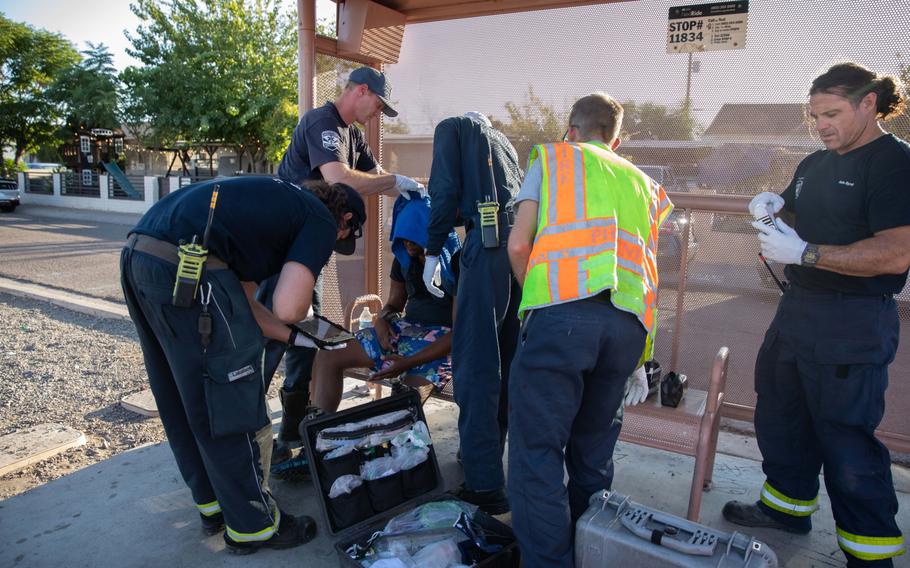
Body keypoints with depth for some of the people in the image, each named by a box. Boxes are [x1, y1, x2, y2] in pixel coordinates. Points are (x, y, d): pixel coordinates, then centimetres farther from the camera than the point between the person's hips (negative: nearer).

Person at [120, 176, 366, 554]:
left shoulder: (282, 203, 28)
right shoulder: (322, 221, 3)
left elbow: (240, 301, 25)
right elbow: (287, 308, -12)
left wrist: (295, 337, 27)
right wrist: (298, 319, 12)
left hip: (136, 254, 10)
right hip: (184, 265, -10)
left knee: (181, 399, 21)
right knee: (226, 405, 5)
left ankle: (213, 505, 40)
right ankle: (252, 525, 23)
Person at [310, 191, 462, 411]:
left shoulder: (457, 263, -15)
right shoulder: (405, 257, 5)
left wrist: (409, 362, -24)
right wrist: (381, 319, -9)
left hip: (443, 338, -7)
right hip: (407, 327, 7)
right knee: (328, 355, -7)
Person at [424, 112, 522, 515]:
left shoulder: (453, 127, 15)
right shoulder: (501, 140, 33)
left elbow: (445, 190, 0)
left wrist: (432, 253, 2)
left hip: (490, 242, -7)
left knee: (475, 366, -6)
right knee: (504, 363, 14)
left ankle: (486, 486, -5)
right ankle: (489, 458, 26)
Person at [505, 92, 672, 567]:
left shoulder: (551, 157, 17)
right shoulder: (641, 182, 30)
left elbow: (518, 245, 6)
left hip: (563, 311, -5)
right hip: (630, 322, 6)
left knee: (537, 451, 1)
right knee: (594, 453, 18)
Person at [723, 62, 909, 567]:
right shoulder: (815, 164, 13)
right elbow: (794, 216, 28)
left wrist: (804, 253, -25)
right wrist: (770, 204, 5)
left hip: (852, 324, -9)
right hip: (798, 311, 9)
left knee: (845, 439, -1)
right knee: (779, 413, 18)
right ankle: (787, 505, 37)